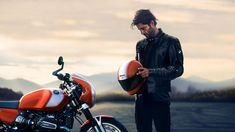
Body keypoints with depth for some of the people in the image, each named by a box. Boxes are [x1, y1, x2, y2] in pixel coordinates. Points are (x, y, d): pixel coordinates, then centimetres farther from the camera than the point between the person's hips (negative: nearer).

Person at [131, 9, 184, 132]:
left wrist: (151, 72, -18)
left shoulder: (170, 42, -2)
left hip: (160, 99, -5)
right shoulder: (140, 45, 16)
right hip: (141, 98, 6)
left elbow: (177, 69, -10)